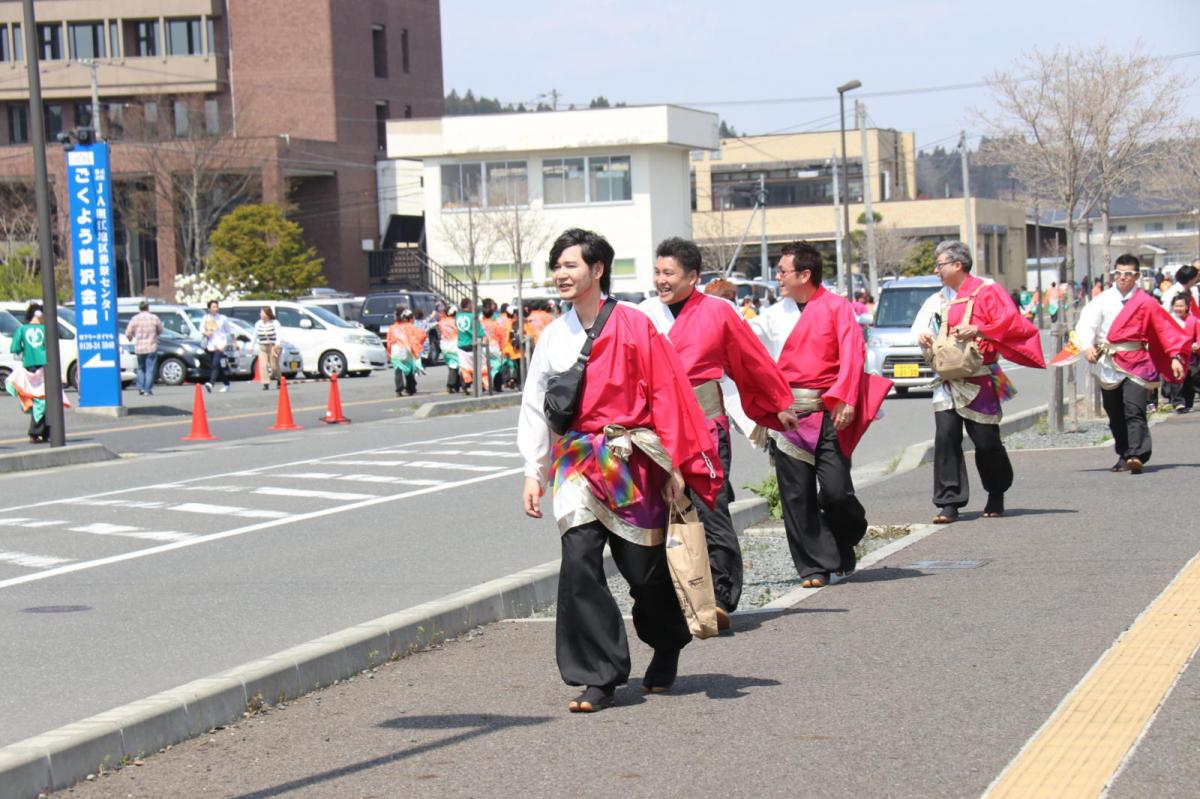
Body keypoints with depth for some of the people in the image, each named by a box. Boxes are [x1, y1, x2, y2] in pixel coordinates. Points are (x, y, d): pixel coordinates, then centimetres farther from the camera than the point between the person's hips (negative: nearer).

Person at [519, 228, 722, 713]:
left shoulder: (634, 326, -5)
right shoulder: (554, 337, 8)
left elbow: (666, 395, -5)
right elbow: (535, 407, 12)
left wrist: (674, 465, -7)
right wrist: (533, 472, 6)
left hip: (632, 463, -3)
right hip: (577, 463, 3)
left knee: (645, 568, 6)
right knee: (578, 563, -13)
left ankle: (667, 649, 36)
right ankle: (597, 678, -6)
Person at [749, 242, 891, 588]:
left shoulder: (836, 307, -1)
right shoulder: (775, 314, 13)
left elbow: (853, 354, -9)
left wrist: (845, 398, -19)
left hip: (828, 414, -4)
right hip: (786, 413, 4)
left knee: (836, 490, -8)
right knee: (796, 495, 1)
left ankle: (843, 546, 22)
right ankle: (813, 567, 9)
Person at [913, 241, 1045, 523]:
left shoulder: (986, 291, -4)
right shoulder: (939, 299, 14)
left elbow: (1012, 322, -13)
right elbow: (923, 327, 25)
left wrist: (977, 330, -24)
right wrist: (923, 337, 1)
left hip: (978, 380, -4)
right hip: (947, 380, 5)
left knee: (986, 441, 1)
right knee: (945, 436, -9)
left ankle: (996, 495, 25)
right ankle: (949, 502, -7)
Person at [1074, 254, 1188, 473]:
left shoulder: (1145, 302, 2)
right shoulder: (1103, 300, 6)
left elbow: (1165, 329, 0)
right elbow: (1086, 324, -4)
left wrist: (1175, 356, -10)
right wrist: (1087, 347, -22)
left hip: (1135, 362, -3)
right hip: (1107, 364, 3)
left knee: (1134, 410, -17)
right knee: (1115, 414, 10)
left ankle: (1137, 456, -28)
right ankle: (1124, 455, 22)